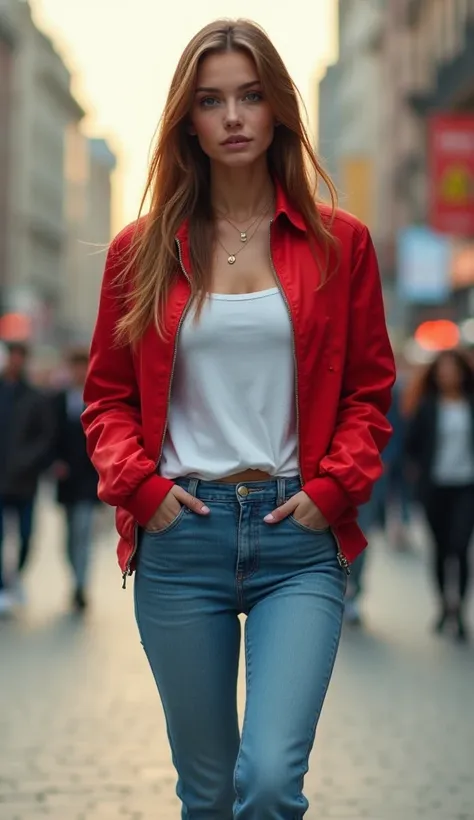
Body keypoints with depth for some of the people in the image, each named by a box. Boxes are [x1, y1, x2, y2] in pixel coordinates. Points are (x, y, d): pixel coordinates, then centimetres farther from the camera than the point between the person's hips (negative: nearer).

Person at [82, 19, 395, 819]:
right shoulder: (144, 250, 5)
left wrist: (332, 488, -6)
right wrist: (139, 484, -5)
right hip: (179, 536, 1)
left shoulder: (339, 243, 4)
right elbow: (107, 396, 10)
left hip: (299, 539, -1)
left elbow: (368, 391, 8)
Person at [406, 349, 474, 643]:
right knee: (441, 548, 9)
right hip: (435, 487, 1)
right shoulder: (428, 406, 2)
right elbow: (412, 442, 7)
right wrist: (425, 469, 0)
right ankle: (444, 605, 21)